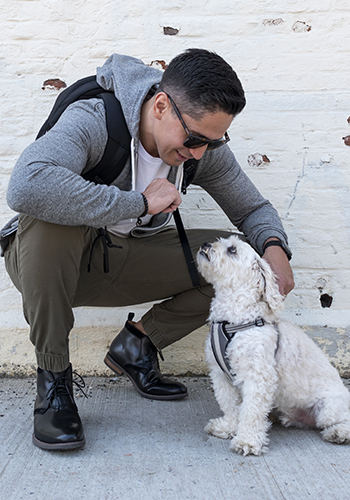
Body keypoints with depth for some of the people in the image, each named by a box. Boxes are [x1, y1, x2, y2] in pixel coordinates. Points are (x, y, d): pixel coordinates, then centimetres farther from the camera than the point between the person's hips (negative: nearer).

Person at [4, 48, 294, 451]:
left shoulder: (205, 148, -10)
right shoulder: (93, 121, -28)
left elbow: (253, 208, 3)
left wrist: (274, 246, -21)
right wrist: (140, 202, -38)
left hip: (122, 261, 5)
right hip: (47, 265, -4)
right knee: (50, 216, -40)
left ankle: (137, 342, 5)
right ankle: (53, 379, -21)